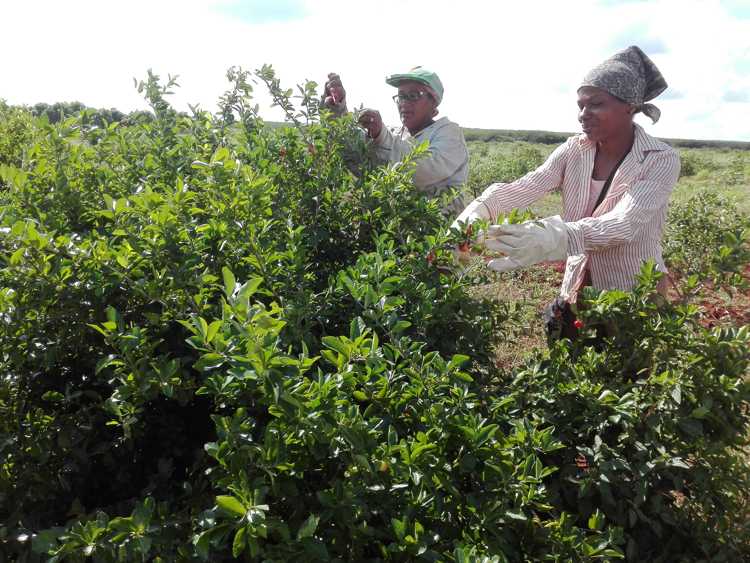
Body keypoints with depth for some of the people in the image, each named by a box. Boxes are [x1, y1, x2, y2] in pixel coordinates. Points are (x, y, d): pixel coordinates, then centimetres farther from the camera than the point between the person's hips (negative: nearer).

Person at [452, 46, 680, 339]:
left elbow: (625, 224, -32)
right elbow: (526, 186, -17)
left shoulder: (661, 160, -16)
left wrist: (556, 238, -50)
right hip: (577, 290, 4)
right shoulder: (575, 150, -3)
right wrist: (481, 206, -39)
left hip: (634, 298, -4)